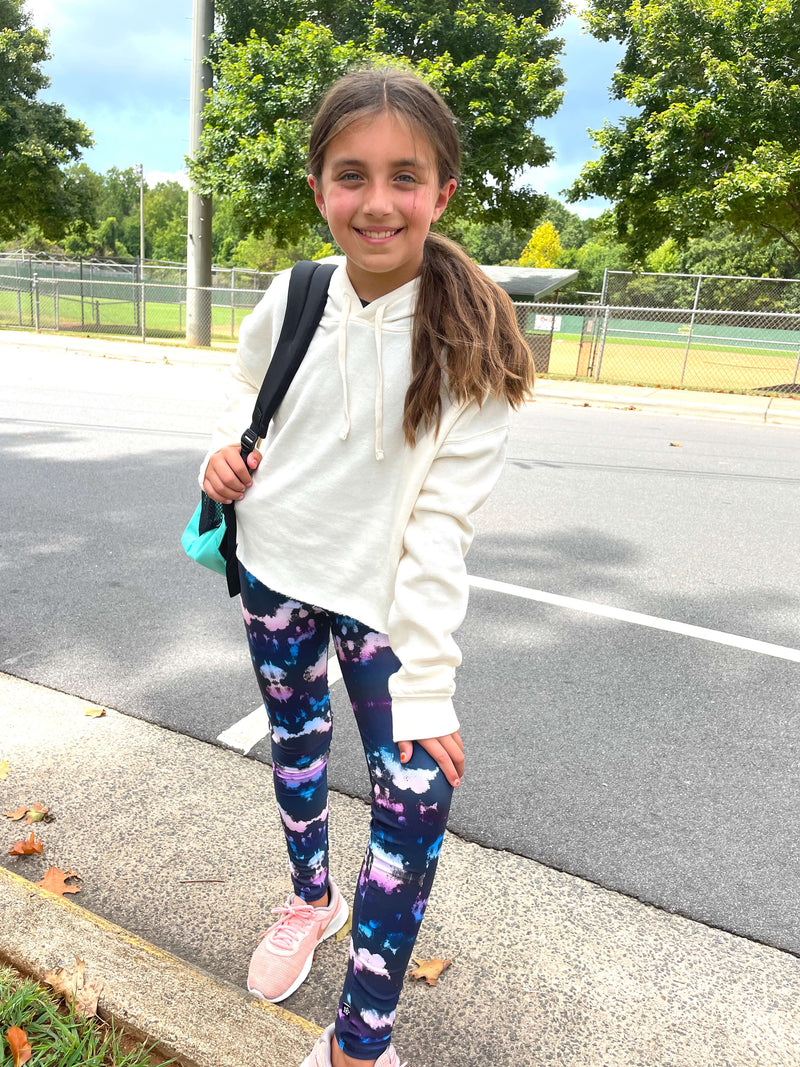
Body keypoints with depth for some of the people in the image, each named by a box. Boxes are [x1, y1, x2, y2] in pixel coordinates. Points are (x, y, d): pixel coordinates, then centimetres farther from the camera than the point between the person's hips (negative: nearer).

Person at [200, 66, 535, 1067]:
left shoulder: (468, 343, -17)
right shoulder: (291, 297, -8)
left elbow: (441, 522, -19)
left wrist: (425, 684, -22)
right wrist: (226, 445, -7)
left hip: (383, 598, -3)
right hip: (273, 570, 4)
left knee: (415, 796, -8)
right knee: (294, 738, 21)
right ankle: (311, 897, 52)